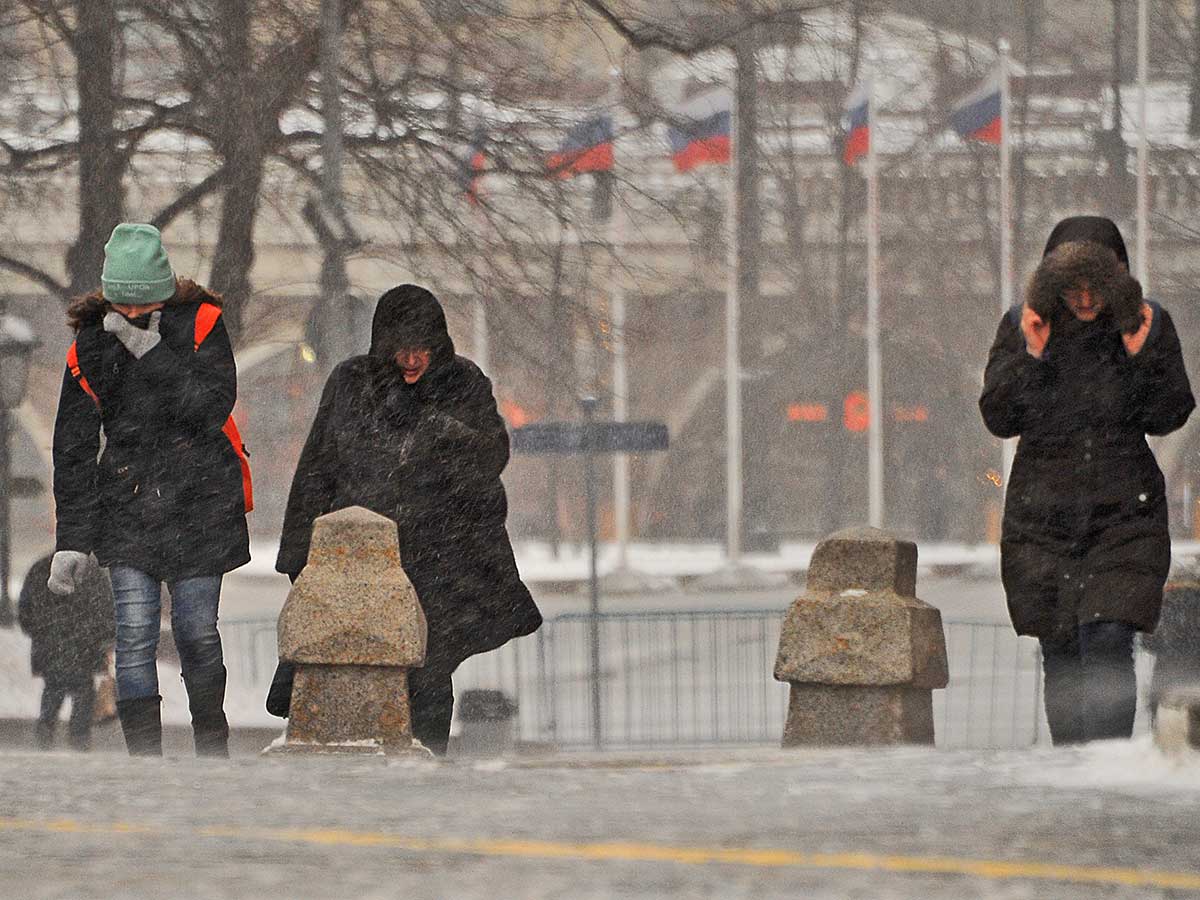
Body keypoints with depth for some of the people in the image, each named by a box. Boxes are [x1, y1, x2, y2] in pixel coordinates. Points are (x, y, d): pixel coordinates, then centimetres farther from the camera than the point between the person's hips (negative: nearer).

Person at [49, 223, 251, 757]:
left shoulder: (200, 323, -3)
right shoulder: (91, 344, 3)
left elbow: (214, 407, -15)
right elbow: (73, 450, 6)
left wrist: (153, 353, -21)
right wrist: (71, 541, 2)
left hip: (200, 504, -1)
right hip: (128, 505, 1)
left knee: (196, 632, 3)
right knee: (134, 636, -9)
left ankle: (213, 748, 23)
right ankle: (144, 759, -8)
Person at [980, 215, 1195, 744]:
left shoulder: (1148, 324, -1)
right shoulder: (1021, 326, 0)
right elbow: (999, 418, -3)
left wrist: (1143, 358, -15)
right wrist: (1030, 357, -16)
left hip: (1125, 516, -2)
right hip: (1043, 519, 2)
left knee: (1108, 643, -15)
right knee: (1060, 655, 7)